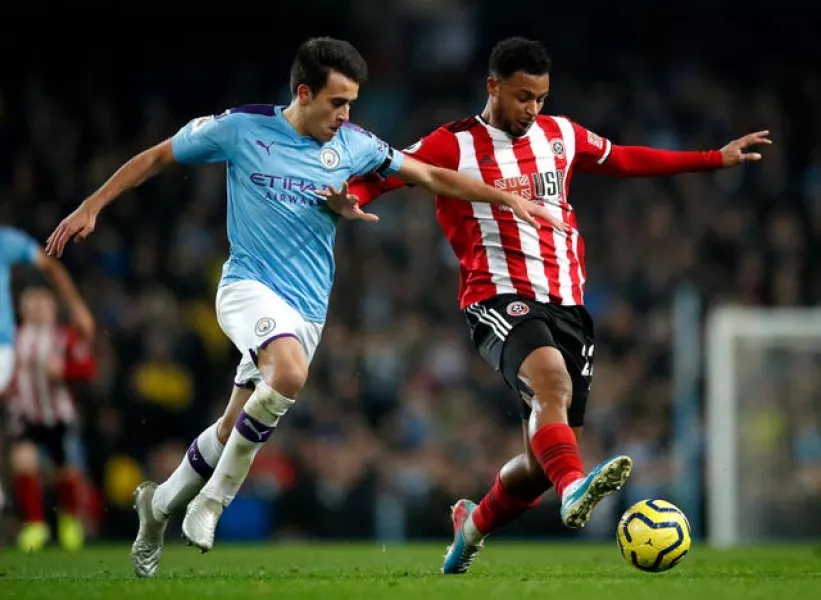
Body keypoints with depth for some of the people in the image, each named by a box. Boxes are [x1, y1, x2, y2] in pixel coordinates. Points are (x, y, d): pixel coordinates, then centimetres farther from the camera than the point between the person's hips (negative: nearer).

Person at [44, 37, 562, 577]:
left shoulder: (353, 145, 3)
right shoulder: (241, 128, -6)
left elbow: (432, 176, 11)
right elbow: (158, 157, 6)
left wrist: (508, 198, 5)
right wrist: (92, 206, 4)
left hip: (308, 309, 4)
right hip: (249, 286, -4)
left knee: (235, 432, 6)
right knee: (291, 373, -33)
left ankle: (160, 502, 33)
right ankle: (214, 498, -16)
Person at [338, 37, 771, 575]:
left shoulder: (560, 135, 14)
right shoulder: (453, 146, -2)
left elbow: (623, 159, 28)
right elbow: (383, 174, -3)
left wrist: (715, 159, 30)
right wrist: (352, 197, -27)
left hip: (566, 303, 6)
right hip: (500, 301, -6)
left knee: (546, 459, 2)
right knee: (552, 378, -38)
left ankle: (474, 523, 28)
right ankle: (575, 487, -57)